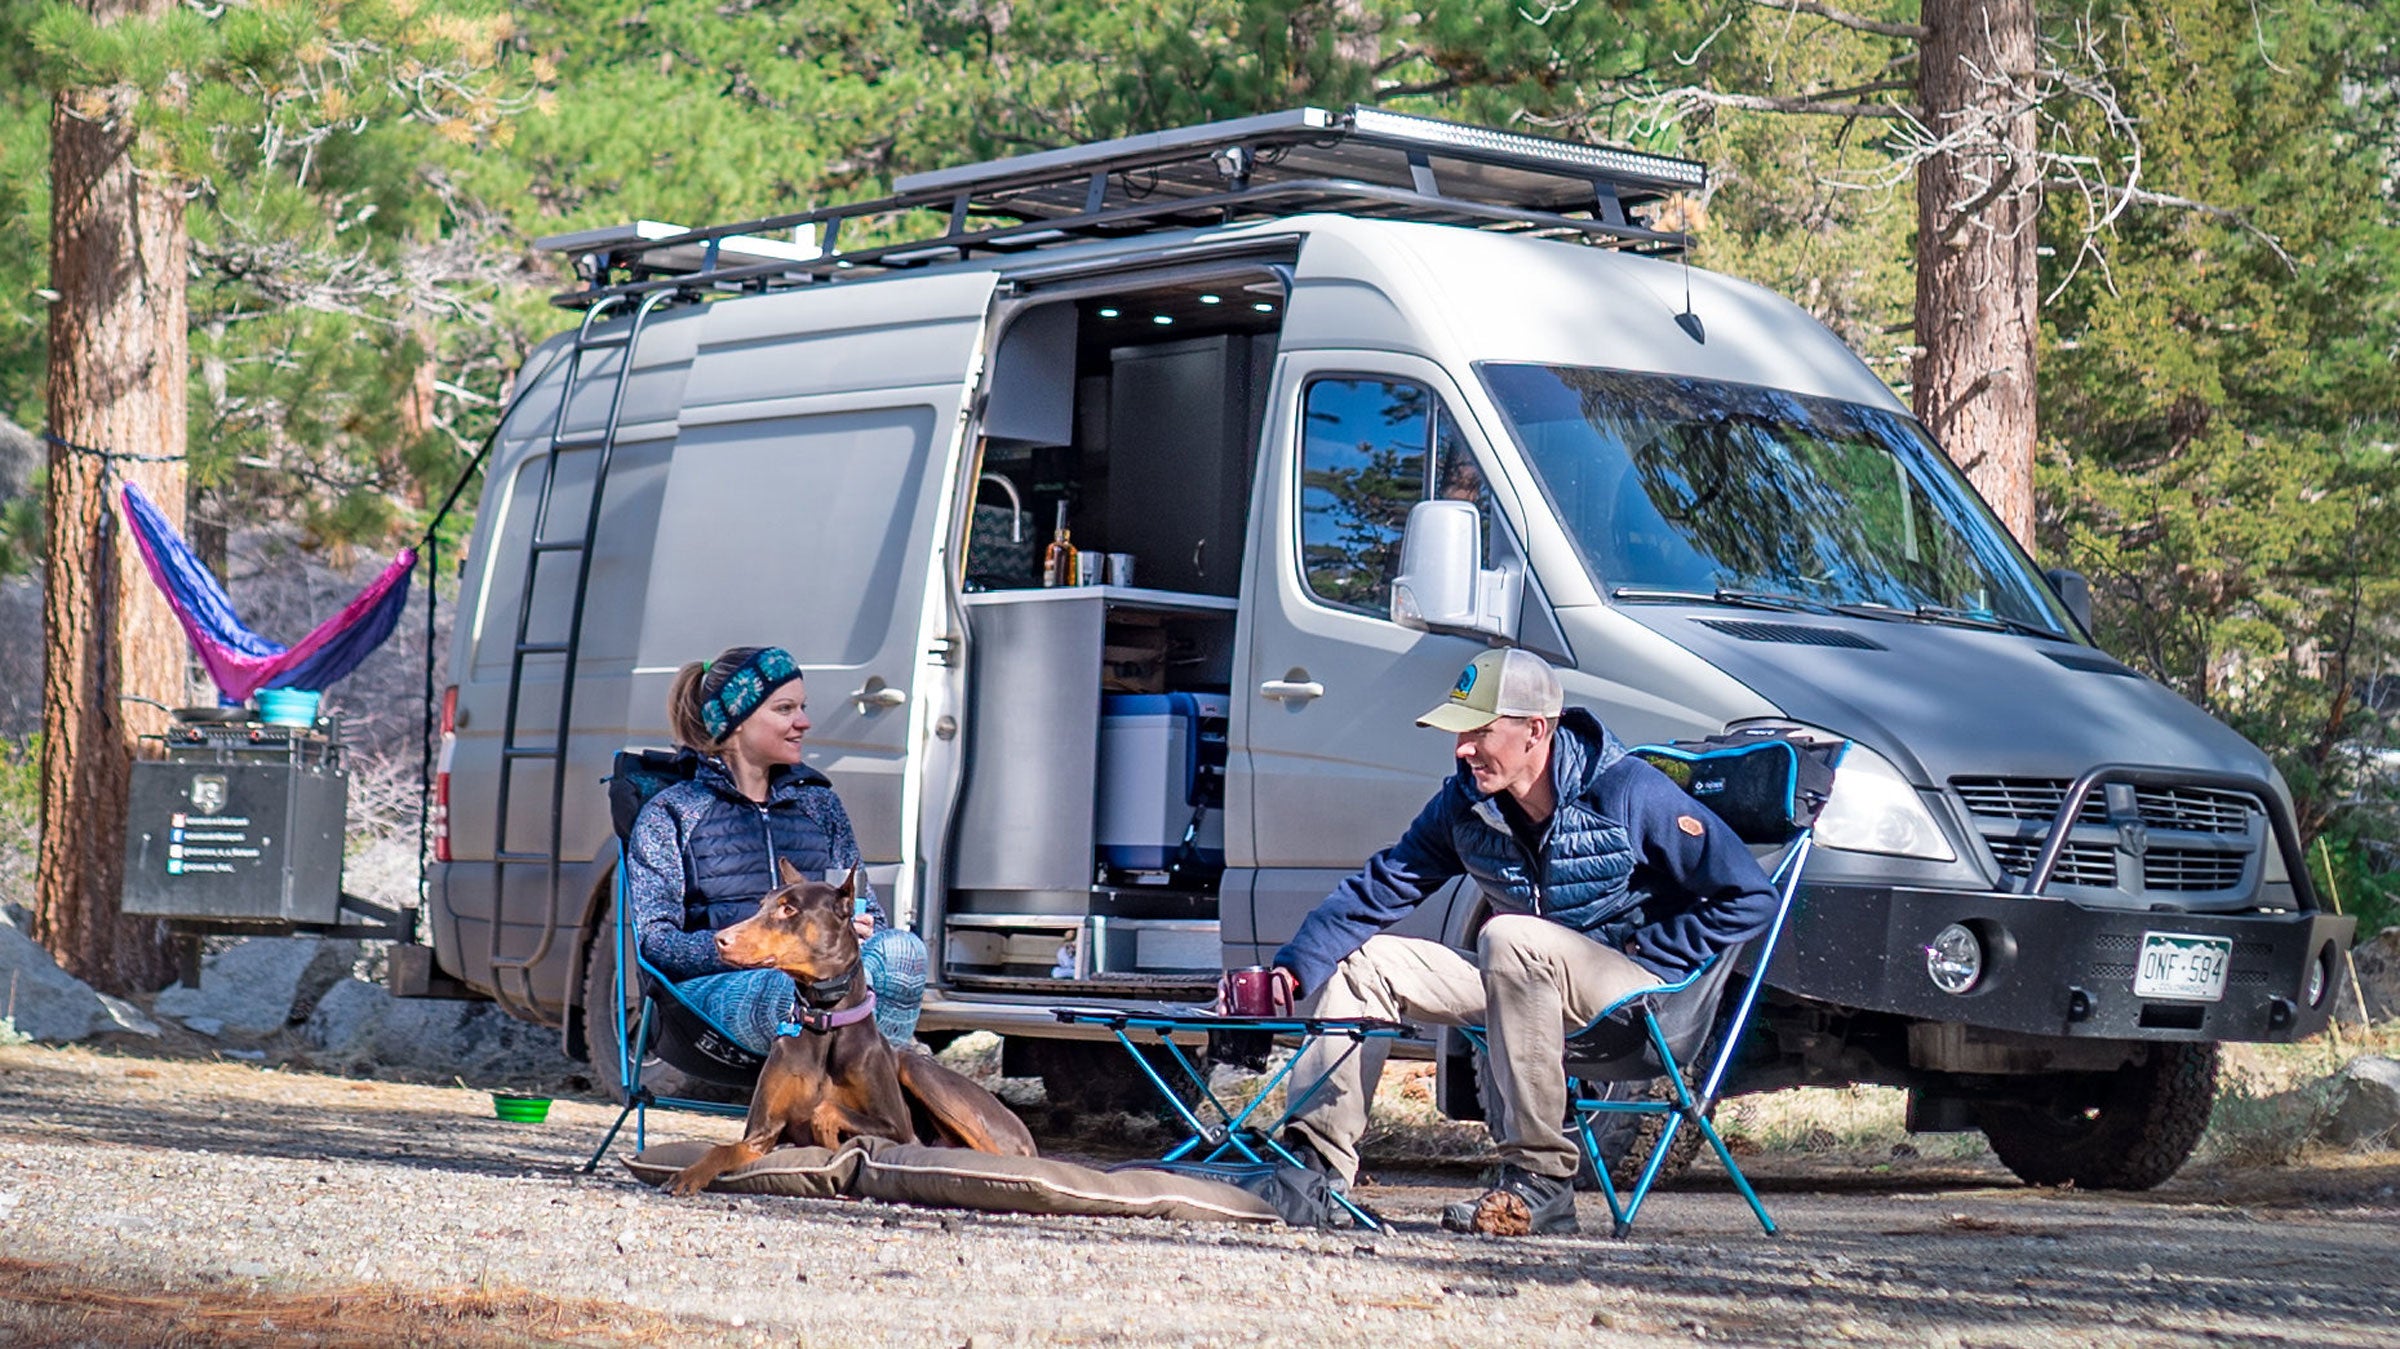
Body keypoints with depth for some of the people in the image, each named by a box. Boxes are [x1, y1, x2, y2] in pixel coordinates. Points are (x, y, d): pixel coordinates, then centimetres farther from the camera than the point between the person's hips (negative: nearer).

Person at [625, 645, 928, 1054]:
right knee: (799, 989, -41)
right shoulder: (669, 816, 10)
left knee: (902, 950, -32)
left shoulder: (818, 802, 25)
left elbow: (870, 914, 23)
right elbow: (657, 944, -2)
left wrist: (855, 932, -5)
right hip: (717, 986, -4)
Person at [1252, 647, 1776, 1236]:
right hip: (1537, 983, 7)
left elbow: (1748, 898, -15)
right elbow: (1380, 888, 0)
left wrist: (1646, 964, -17)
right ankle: (1317, 1162, -9)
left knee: (1509, 940, -35)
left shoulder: (1628, 792, -18)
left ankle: (1540, 1181, -32)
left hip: (1639, 996, -7)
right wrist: (1294, 967, -14)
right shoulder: (1464, 803, -1)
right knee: (1362, 961, -4)